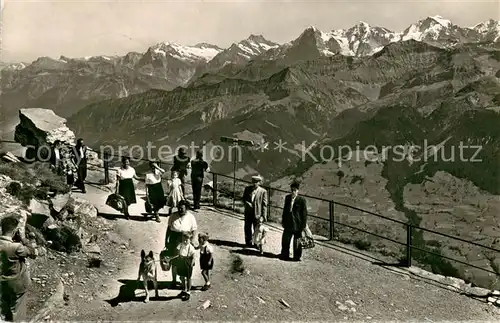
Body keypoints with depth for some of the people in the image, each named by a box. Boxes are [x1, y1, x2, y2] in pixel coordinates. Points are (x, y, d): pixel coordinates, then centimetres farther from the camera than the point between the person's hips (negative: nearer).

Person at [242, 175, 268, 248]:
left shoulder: (263, 191, -9)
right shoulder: (247, 188, 1)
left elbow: (264, 204, -7)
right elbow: (244, 198, 11)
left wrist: (263, 216, -11)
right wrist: (247, 203, -12)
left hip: (257, 214, -3)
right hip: (248, 212, 3)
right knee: (247, 228, 13)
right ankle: (248, 242, 31)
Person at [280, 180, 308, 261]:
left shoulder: (302, 200, -12)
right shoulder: (287, 197, 4)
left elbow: (304, 214, -9)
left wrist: (303, 226, -10)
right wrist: (283, 221, 14)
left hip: (297, 225, -5)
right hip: (288, 224, 5)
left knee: (297, 242, 7)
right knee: (285, 240, 14)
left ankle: (297, 257, 25)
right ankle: (285, 255, 33)